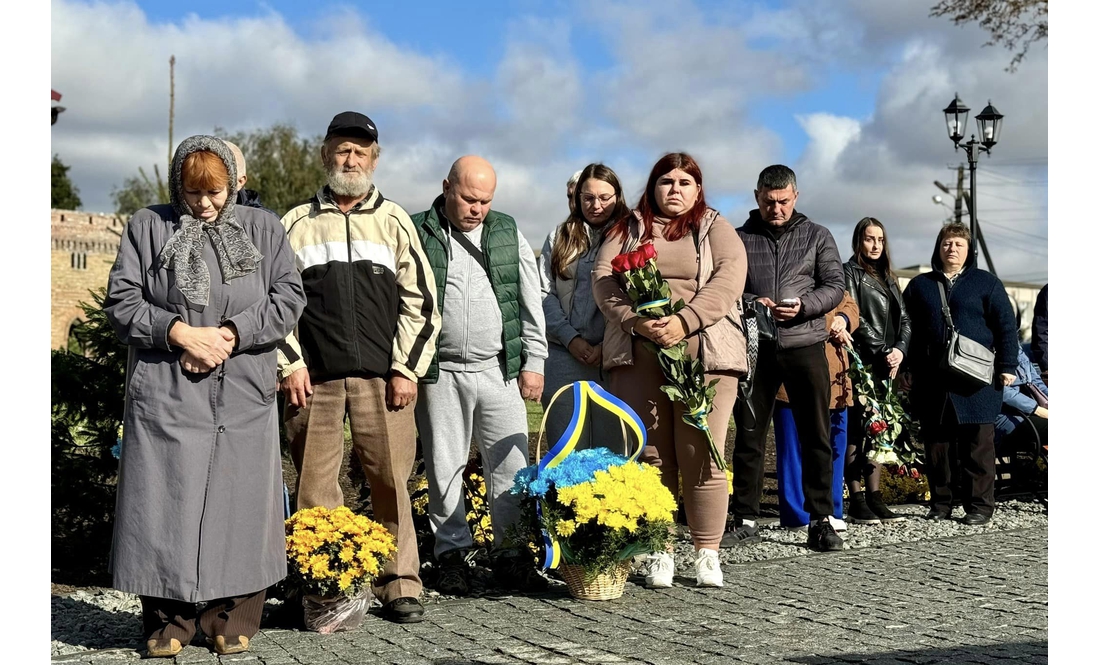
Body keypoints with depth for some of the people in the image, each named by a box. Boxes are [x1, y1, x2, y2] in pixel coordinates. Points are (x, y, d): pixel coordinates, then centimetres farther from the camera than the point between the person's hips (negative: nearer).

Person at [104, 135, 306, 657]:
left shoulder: (263, 230, 12)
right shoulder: (147, 226, 9)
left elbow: (289, 298, 3)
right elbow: (121, 301, 4)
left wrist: (231, 334, -9)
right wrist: (178, 332, -11)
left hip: (243, 396, 1)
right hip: (165, 394, 0)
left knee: (238, 503, 2)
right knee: (164, 502, 0)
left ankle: (231, 622, 15)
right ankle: (167, 623, 14)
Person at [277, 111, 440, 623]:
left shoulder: (394, 222, 11)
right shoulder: (297, 224, 11)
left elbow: (419, 300, 7)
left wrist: (407, 368, -1)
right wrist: (290, 364, -1)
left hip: (381, 376, 0)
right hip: (314, 376, 1)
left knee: (391, 481, -1)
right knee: (315, 486, 1)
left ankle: (400, 586, 8)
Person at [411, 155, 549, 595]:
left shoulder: (508, 234, 11)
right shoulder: (417, 234, 2)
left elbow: (531, 303, 11)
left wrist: (534, 362, 5)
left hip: (499, 369, 2)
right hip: (440, 372, -2)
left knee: (510, 464, 2)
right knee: (443, 467, 5)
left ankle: (511, 554, 12)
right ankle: (452, 555, 17)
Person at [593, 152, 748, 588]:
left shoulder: (714, 228, 14)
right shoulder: (628, 228, 18)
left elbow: (729, 277, -3)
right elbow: (603, 278, 4)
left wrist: (684, 322, -17)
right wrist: (635, 321, -14)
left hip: (704, 353, -1)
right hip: (639, 356, 1)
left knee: (702, 456, -4)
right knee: (651, 455, 1)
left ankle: (707, 553, 7)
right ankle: (659, 552, 9)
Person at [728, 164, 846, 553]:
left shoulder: (817, 236, 11)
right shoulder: (739, 239, 11)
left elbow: (835, 286, 5)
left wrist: (803, 305, -13)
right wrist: (751, 303, -14)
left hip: (805, 346, 0)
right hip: (754, 347, 0)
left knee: (816, 436, 1)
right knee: (748, 436, 3)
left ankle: (821, 520, 9)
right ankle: (746, 521, 11)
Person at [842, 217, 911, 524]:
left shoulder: (888, 278, 22)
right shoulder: (850, 272, 1)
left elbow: (904, 319, 15)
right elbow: (854, 318, -9)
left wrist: (900, 350, -3)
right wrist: (883, 352, -12)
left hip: (886, 364, 7)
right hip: (861, 363, -7)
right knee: (857, 430, -7)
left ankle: (875, 498, 8)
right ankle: (856, 501, -5)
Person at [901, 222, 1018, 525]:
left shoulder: (986, 283, 8)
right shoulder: (919, 285, 15)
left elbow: (1006, 326, 5)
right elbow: (905, 329, 16)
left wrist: (1007, 367, -3)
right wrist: (905, 369, 10)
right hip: (931, 382, 3)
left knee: (977, 444, -1)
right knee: (936, 443, 5)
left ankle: (979, 505, 6)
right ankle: (940, 503, 13)